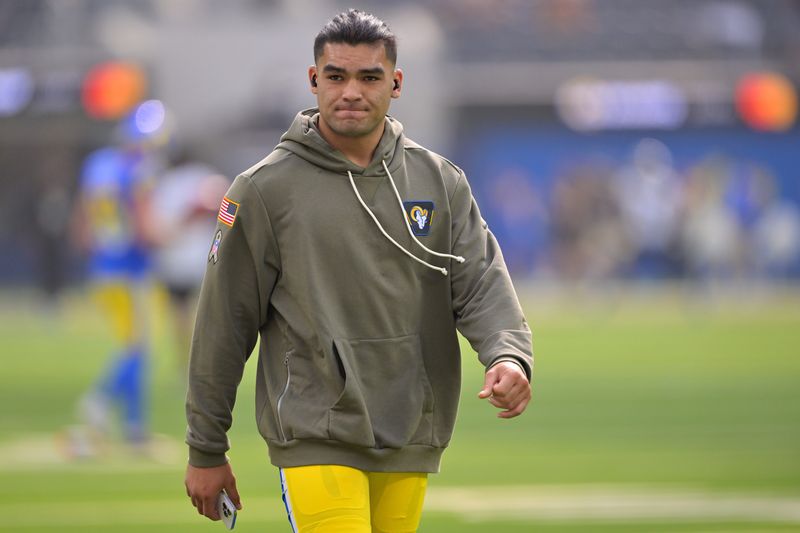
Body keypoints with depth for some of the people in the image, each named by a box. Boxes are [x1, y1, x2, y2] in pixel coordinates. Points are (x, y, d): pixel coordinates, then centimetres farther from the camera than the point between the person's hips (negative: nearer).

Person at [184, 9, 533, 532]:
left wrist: (509, 355, -23)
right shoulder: (265, 189, 0)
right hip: (316, 442, -4)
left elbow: (482, 283, 0)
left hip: (411, 446, 4)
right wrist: (206, 451, 4)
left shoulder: (441, 181, 9)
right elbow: (225, 323, 3)